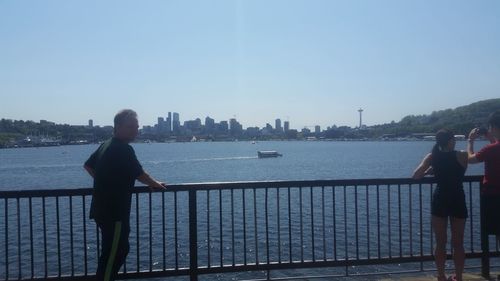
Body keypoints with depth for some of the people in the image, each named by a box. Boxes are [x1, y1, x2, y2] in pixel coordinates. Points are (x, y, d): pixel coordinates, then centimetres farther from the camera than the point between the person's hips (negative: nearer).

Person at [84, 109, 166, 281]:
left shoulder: (107, 145, 11)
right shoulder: (124, 149, -18)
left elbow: (88, 165, 21)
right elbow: (139, 174, -12)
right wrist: (155, 184, 5)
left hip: (103, 209, 10)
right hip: (114, 212, -10)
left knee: (120, 249, 20)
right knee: (112, 254, -1)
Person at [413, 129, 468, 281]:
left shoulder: (432, 157, -5)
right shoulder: (461, 156, -9)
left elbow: (416, 176, -9)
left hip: (440, 201, 1)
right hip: (458, 201, -1)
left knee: (440, 243, 11)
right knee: (458, 243, 11)